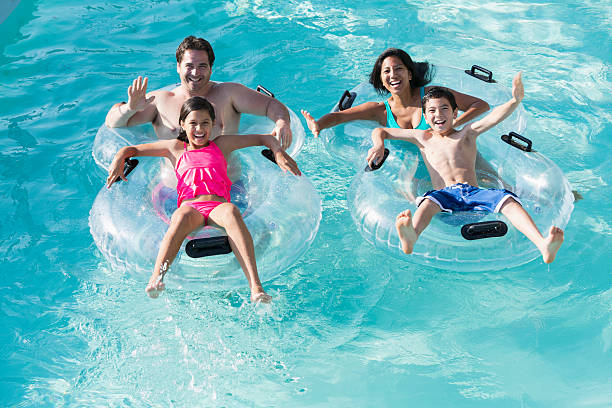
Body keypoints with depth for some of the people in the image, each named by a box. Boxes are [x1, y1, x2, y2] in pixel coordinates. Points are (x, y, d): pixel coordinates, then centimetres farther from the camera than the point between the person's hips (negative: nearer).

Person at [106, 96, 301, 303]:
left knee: (231, 211, -37)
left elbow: (265, 138, 27)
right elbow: (130, 149, 30)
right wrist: (118, 161, 9)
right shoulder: (175, 148, 26)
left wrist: (279, 154, 8)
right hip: (190, 206, 0)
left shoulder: (222, 145, 25)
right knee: (183, 216, -38)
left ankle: (255, 286, -52)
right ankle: (155, 279, -53)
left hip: (218, 206, 0)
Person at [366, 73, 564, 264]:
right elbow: (379, 131, 27)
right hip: (444, 193, -1)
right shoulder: (423, 138, 23)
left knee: (507, 200, -28)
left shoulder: (467, 134, 22)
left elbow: (494, 117, 2)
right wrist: (379, 146, 3)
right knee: (428, 202, -38)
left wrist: (515, 100, -18)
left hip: (472, 191, 1)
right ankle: (410, 239, -71)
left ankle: (544, 245, -49)